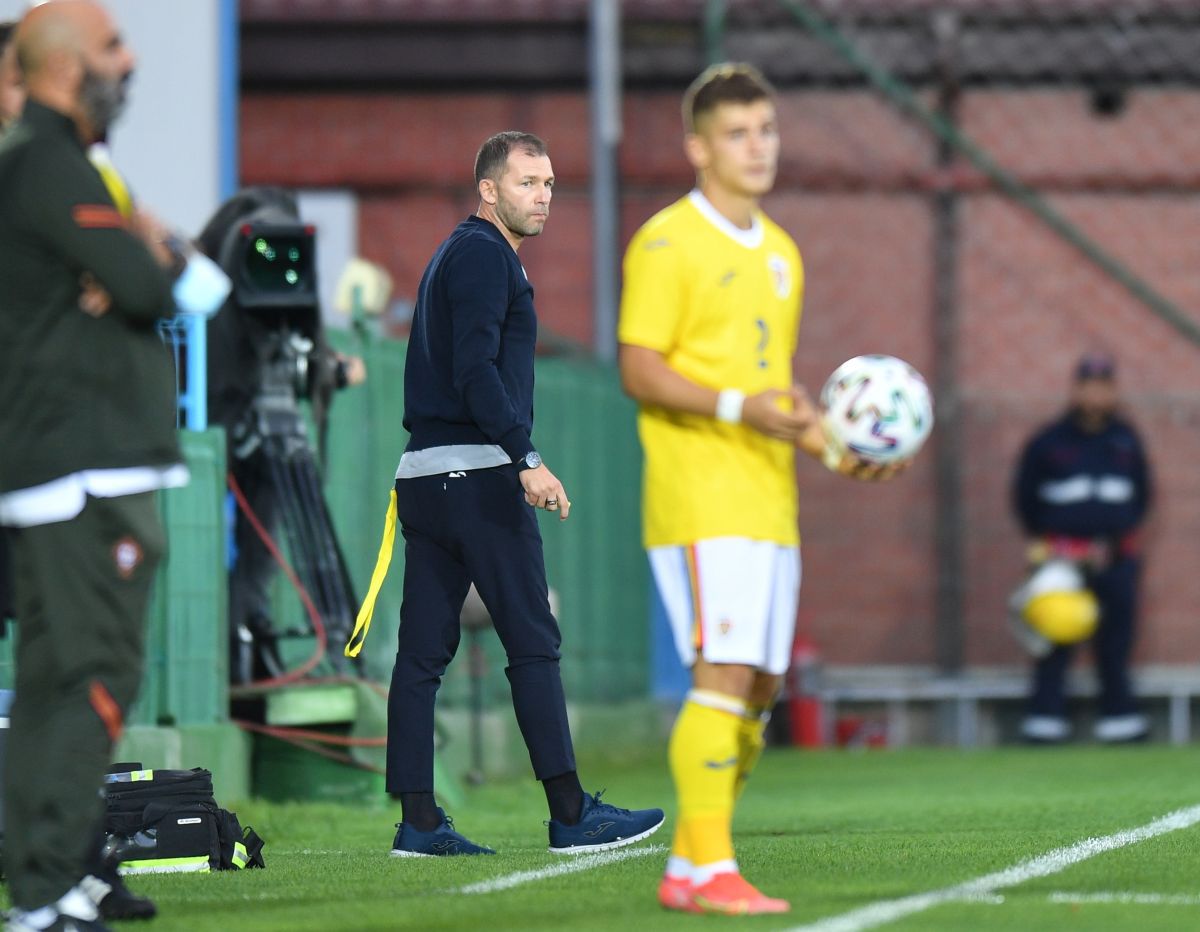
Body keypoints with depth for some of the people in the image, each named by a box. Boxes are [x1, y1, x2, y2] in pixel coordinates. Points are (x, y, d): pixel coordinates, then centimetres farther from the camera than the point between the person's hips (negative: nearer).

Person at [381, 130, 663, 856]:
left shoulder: (460, 254, 23)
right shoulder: (483, 254, -8)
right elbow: (476, 370, -19)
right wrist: (526, 459, -25)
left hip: (425, 472, 10)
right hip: (477, 472, -10)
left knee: (424, 651, 4)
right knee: (533, 640, -7)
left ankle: (419, 822, 3)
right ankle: (571, 815, -6)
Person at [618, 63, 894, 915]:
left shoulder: (780, 252, 20)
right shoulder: (667, 244, -5)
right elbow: (641, 371, -12)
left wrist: (832, 449, 13)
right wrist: (739, 407, -23)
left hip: (770, 498, 8)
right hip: (698, 496, -8)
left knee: (759, 688, 6)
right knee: (724, 672, -16)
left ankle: (687, 868, 13)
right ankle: (710, 870, -15)